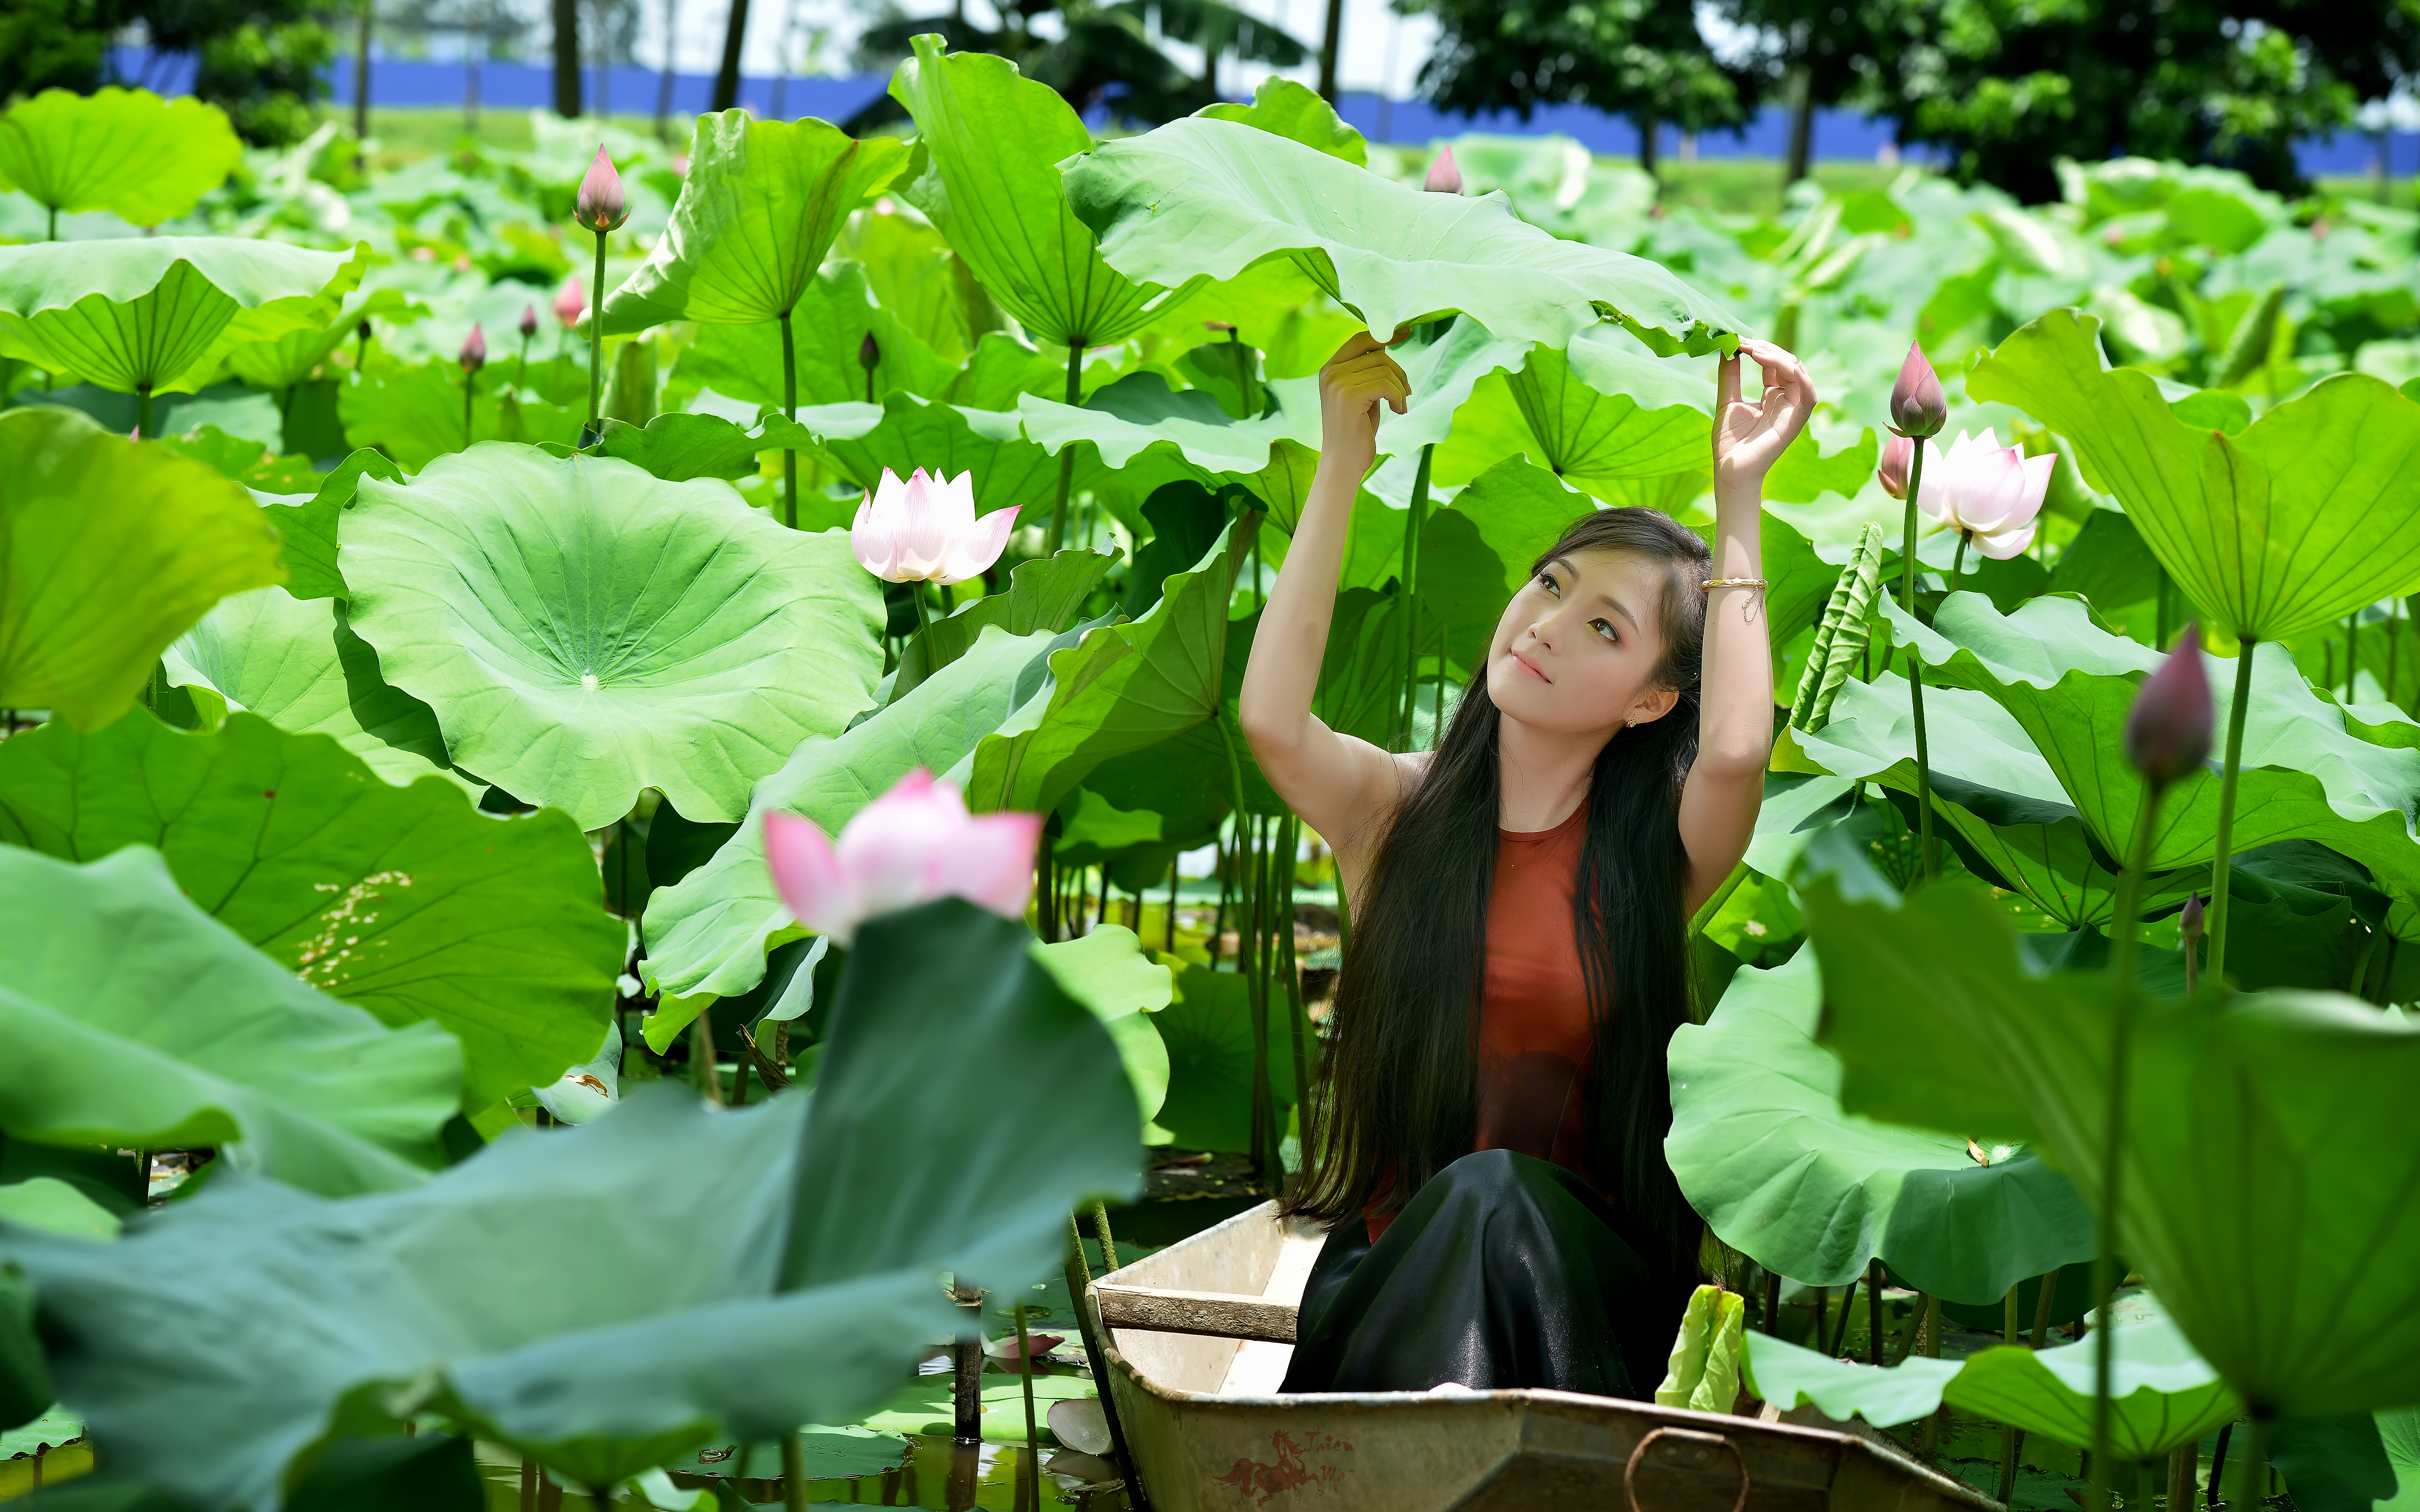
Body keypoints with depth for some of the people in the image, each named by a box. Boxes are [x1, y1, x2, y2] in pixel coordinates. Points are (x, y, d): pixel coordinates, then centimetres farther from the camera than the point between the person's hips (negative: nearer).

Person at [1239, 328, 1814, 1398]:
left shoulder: (1653, 854, 2)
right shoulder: (1396, 808, 6)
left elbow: (1735, 749, -23)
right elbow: (1271, 719, -17)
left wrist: (1738, 498, -15)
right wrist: (1343, 466, -13)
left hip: (1580, 1274, -1)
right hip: (1393, 1262, 1)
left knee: (1498, 1198, -34)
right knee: (1469, 1199, -33)